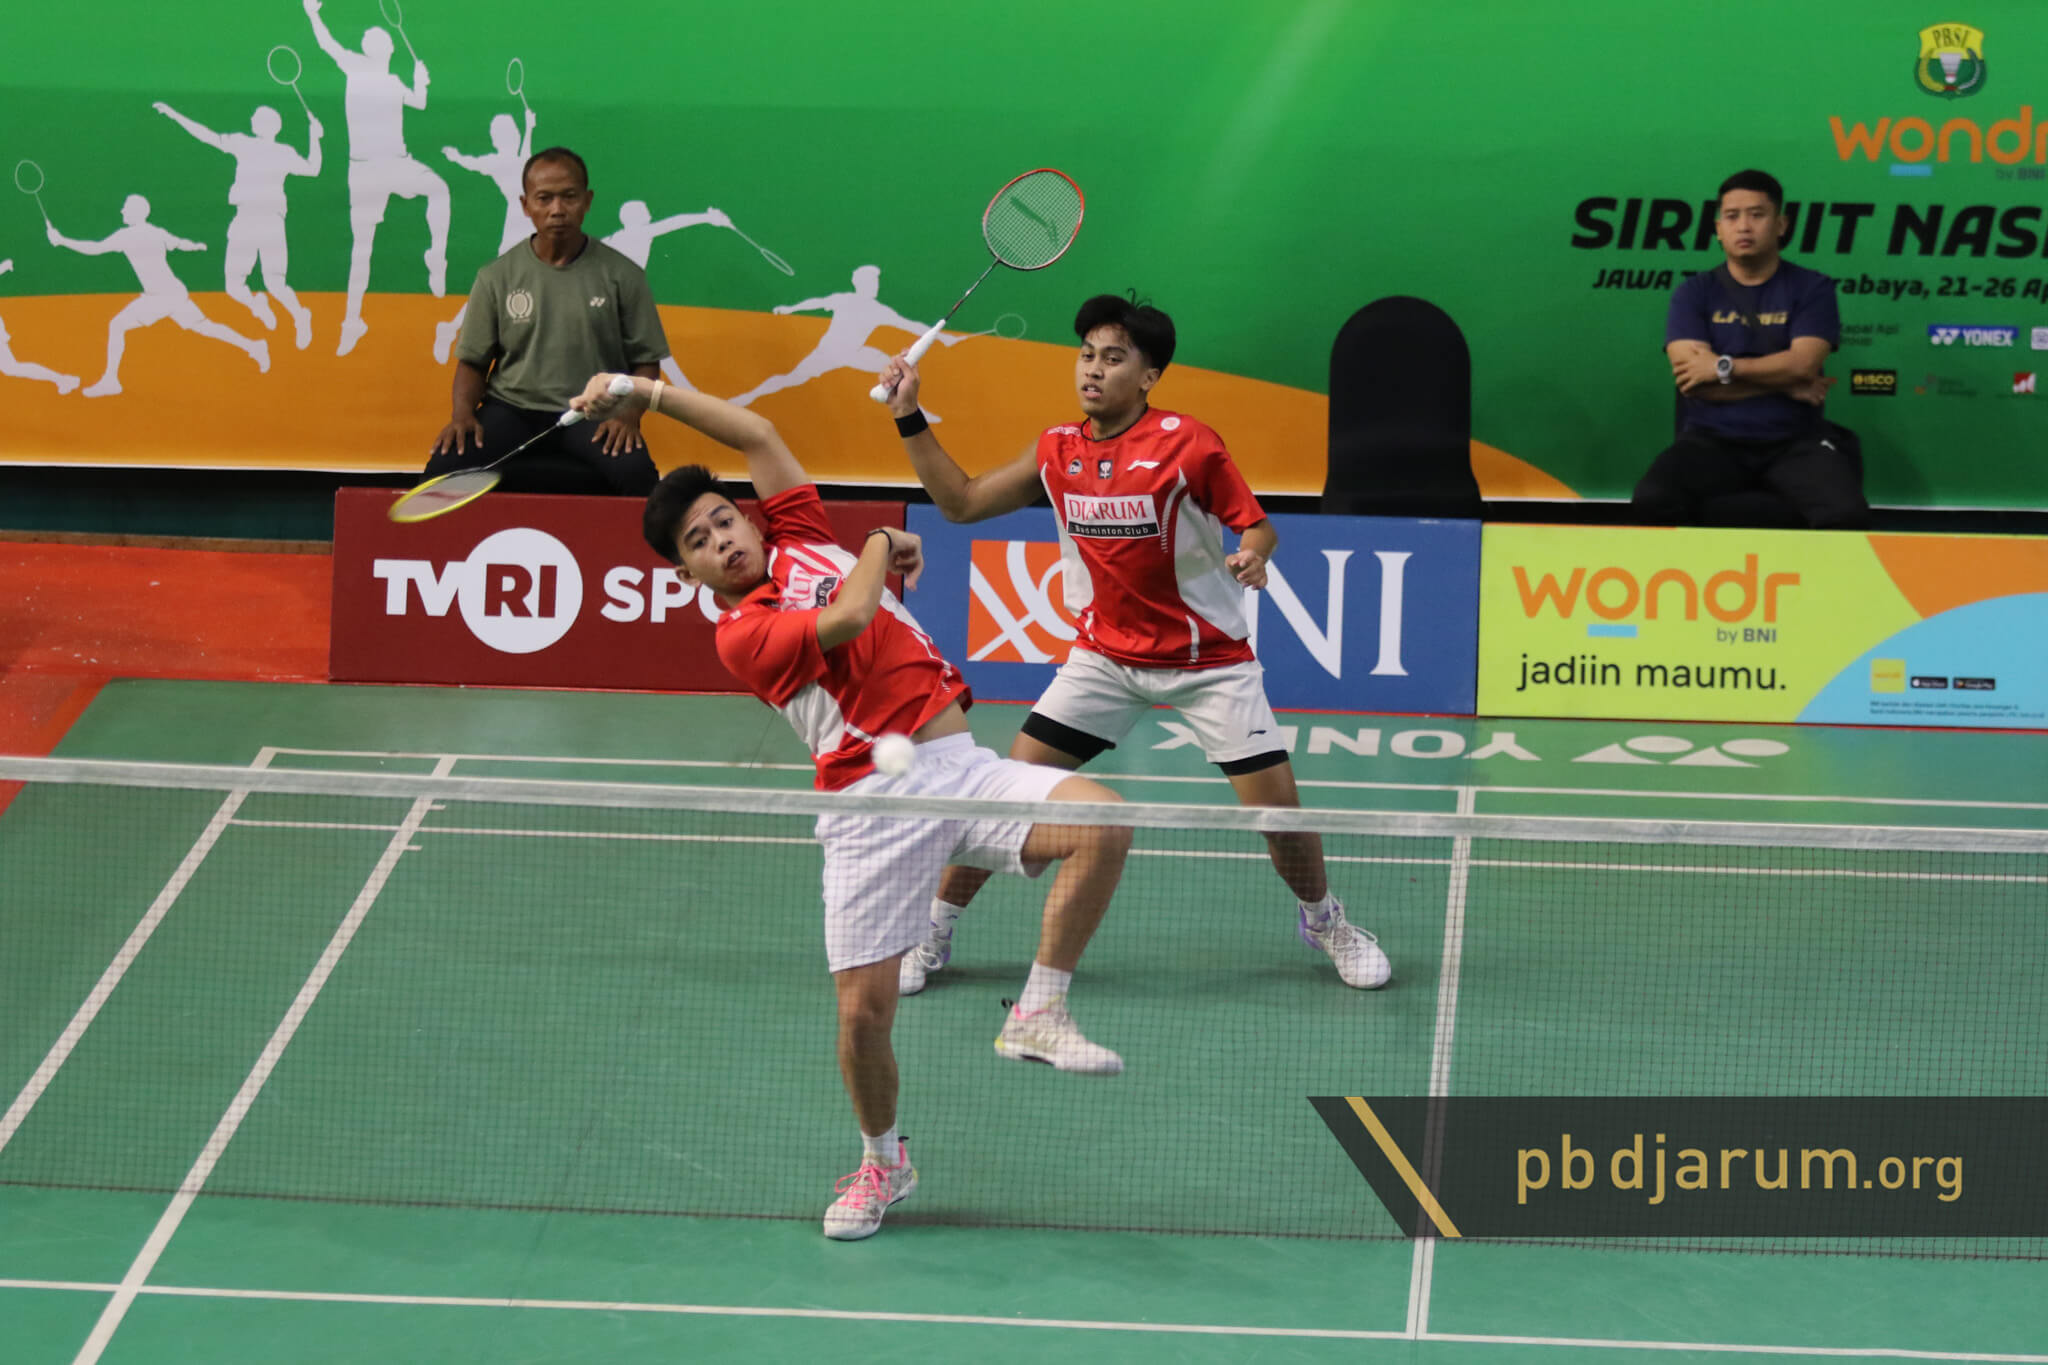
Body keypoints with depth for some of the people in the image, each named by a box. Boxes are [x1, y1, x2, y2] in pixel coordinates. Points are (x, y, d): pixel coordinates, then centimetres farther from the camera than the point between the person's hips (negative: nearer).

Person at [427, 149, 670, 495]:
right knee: (444, 466, -28)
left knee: (637, 472, -34)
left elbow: (646, 361, 6)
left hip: (592, 414, -1)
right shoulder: (496, 278, 7)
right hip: (512, 409, 1)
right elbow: (472, 362, 10)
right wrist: (463, 414, -9)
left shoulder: (621, 275, 3)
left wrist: (629, 415, -12)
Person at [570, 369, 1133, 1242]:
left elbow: (759, 435, 23)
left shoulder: (802, 544, 17)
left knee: (1103, 823, -23)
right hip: (873, 801, -4)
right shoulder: (742, 636, 0)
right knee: (862, 1011, -9)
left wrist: (645, 391, 21)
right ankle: (882, 1162, 21)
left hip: (962, 767, 4)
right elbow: (848, 620, -17)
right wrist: (882, 545, 1)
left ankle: (1037, 1016, -10)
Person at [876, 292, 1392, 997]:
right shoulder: (1057, 451, -1)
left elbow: (1257, 525, -10)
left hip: (1208, 660, -3)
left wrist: (1251, 555, -33)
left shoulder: (1187, 444, -16)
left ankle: (1323, 919, 21)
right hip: (1105, 655, 3)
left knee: (1274, 801, -8)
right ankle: (933, 931, 9)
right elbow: (961, 501, 8)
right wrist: (910, 418, 1)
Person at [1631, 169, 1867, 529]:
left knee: (1847, 513, -30)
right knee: (1652, 499, -31)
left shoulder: (1811, 288, 6)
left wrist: (1724, 367, -8)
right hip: (1713, 439, 0)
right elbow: (1693, 380, -6)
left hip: (1795, 440, 0)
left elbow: (1803, 364, -8)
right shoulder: (1694, 293, 7)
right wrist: (1785, 383, -6)